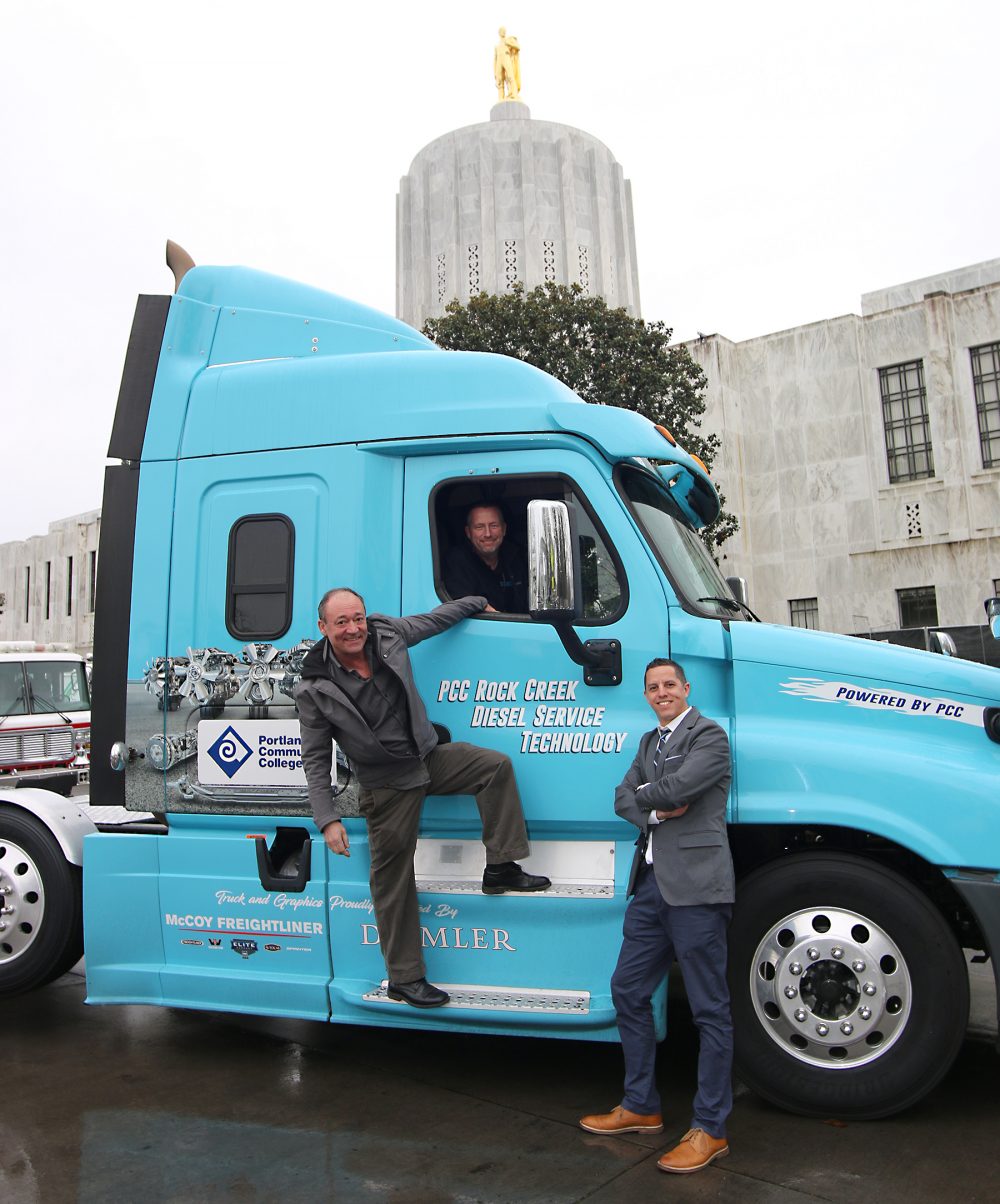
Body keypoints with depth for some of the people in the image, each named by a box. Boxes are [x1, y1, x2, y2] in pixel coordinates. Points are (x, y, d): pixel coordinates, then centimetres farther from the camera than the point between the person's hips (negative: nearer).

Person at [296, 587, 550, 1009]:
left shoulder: (387, 633, -7)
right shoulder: (315, 689, -17)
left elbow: (435, 618, 12)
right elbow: (315, 760, -11)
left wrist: (479, 602, 22)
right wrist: (328, 820, -17)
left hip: (429, 756, 5)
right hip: (388, 787, -5)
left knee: (496, 766, -9)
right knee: (393, 881, 2)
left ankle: (500, 867, 2)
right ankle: (404, 979, 16)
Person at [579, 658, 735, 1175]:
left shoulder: (709, 735, -5)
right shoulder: (650, 742, 20)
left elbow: (678, 787, -19)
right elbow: (623, 797, 11)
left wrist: (644, 795, 0)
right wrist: (656, 811, -8)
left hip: (694, 884, -9)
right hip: (652, 882, 9)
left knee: (709, 1008, 1)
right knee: (628, 989, 15)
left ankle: (710, 1129, 14)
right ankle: (640, 1107, 30)